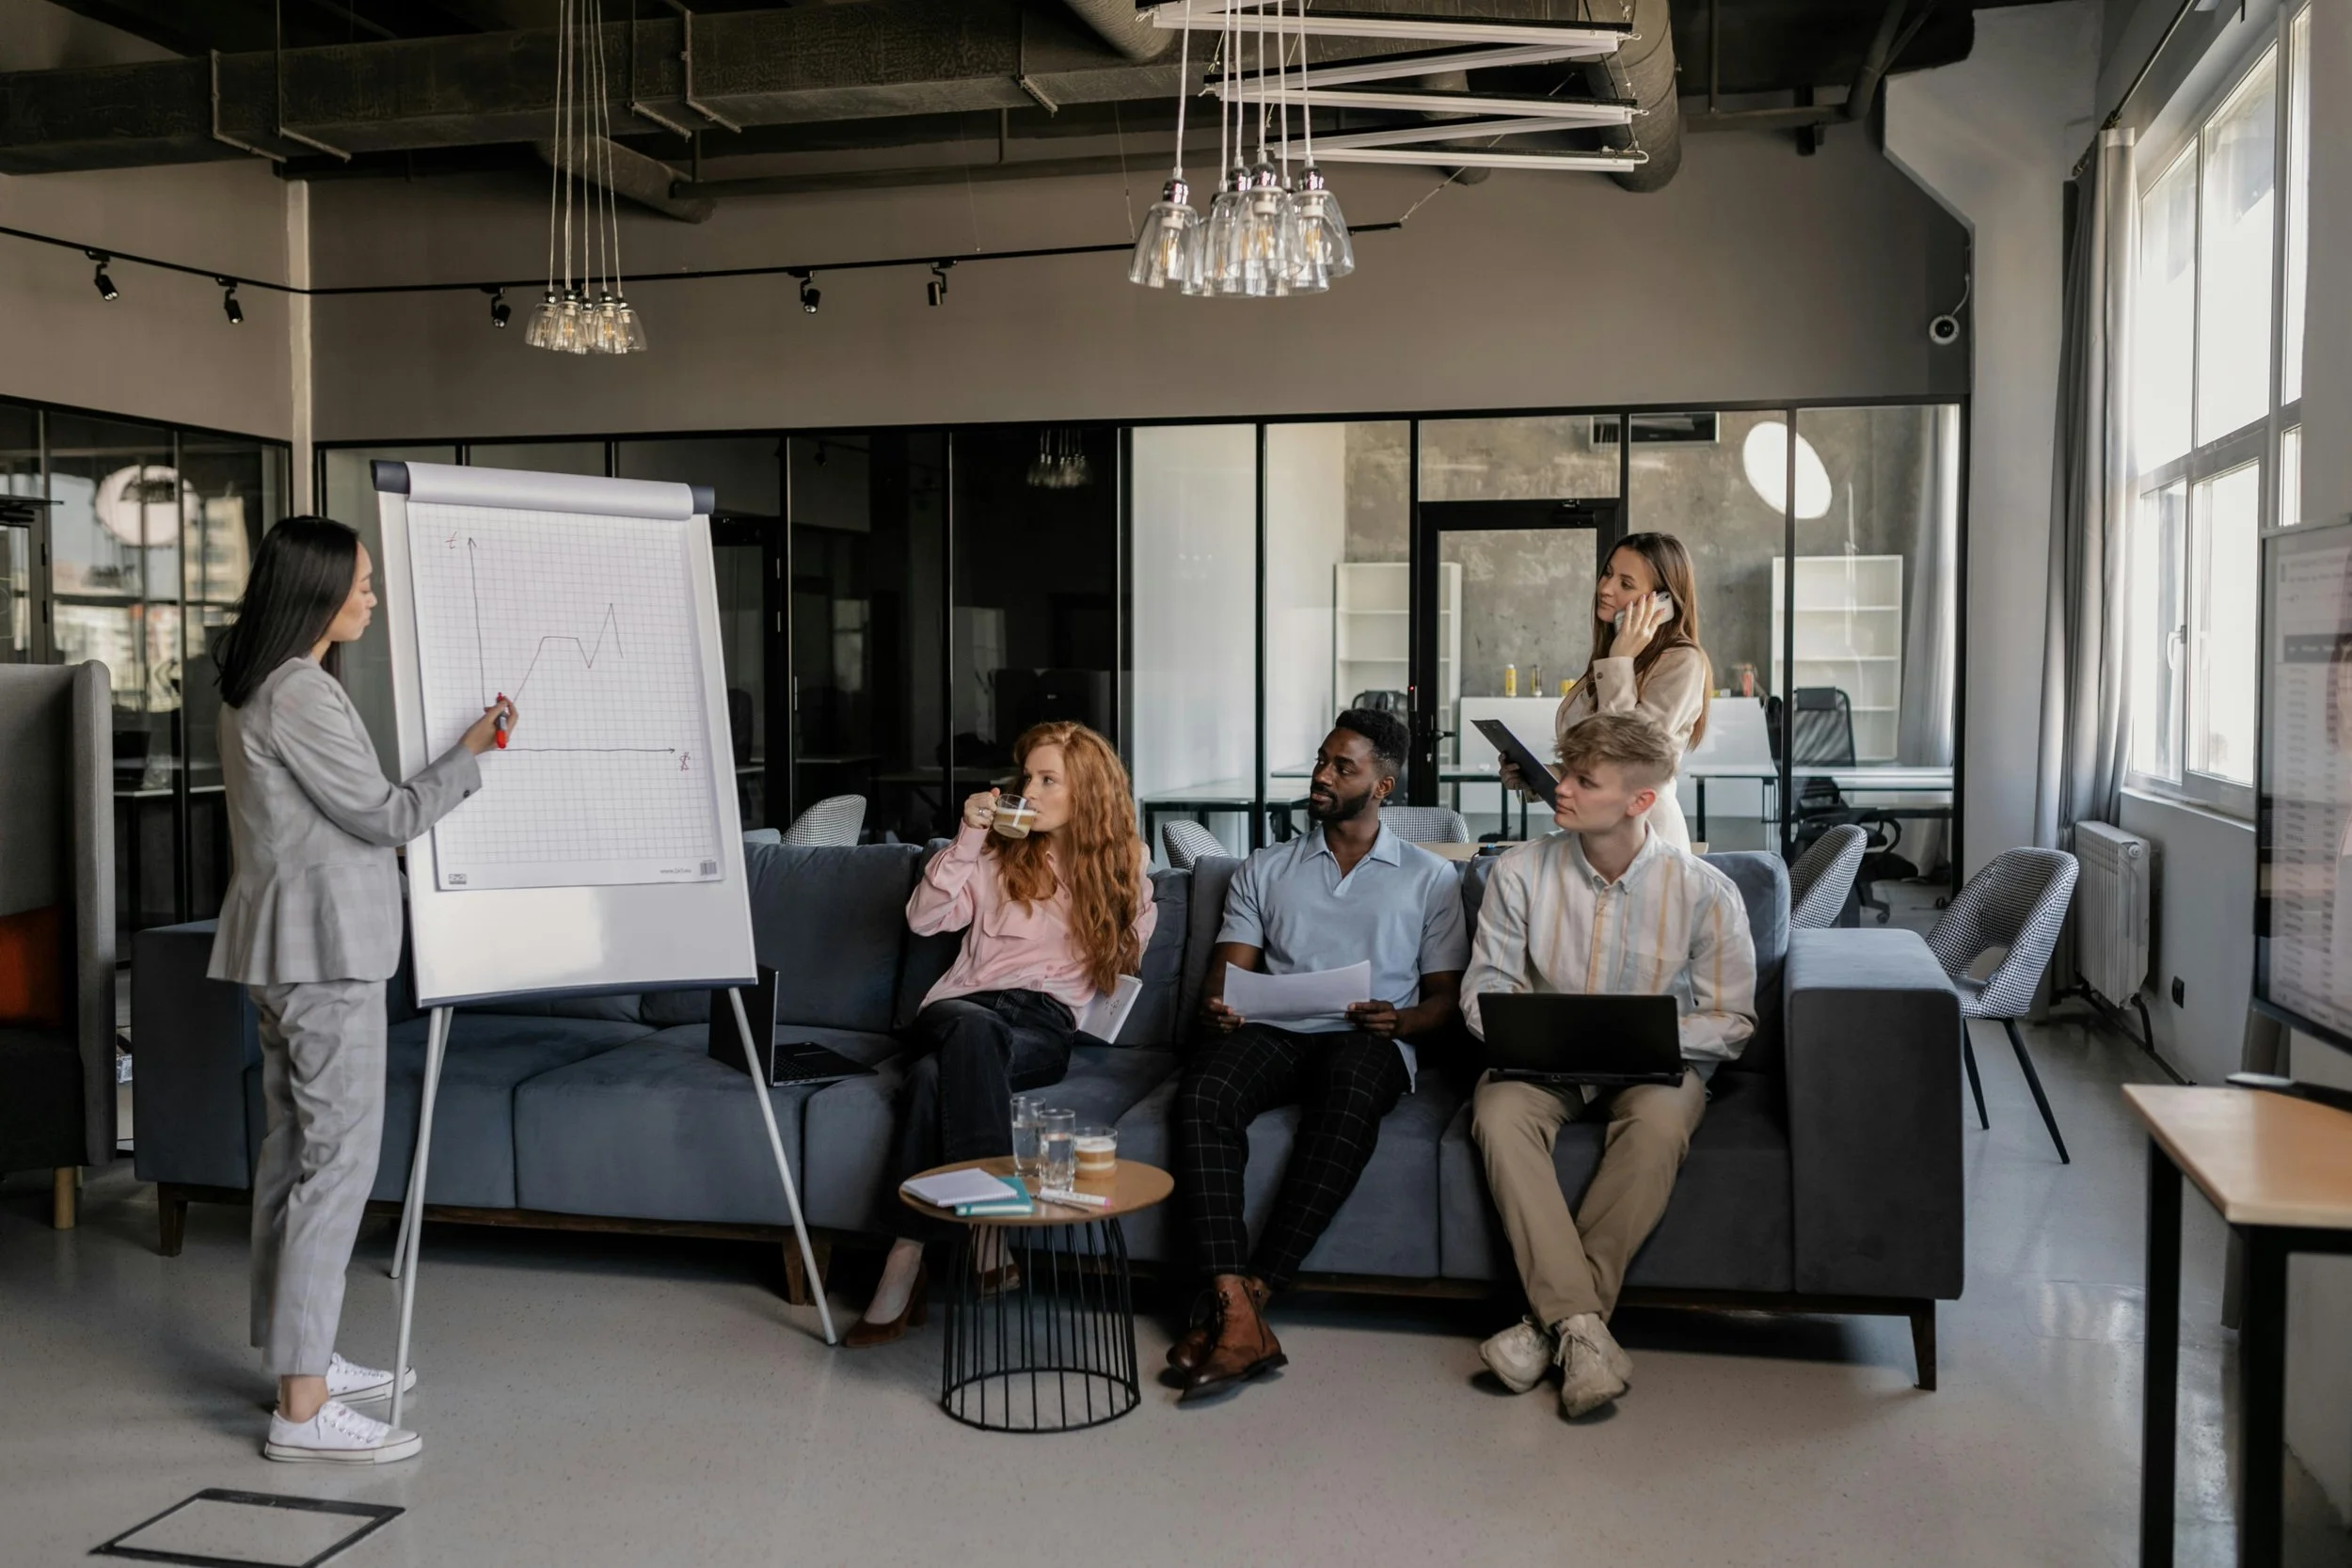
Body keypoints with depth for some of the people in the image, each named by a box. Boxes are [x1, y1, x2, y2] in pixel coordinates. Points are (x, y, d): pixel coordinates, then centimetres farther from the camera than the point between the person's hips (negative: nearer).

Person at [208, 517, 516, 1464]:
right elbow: (386, 817, -14)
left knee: (293, 1151, 15)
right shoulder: (300, 694, -17)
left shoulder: (252, 690, 14)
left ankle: (297, 1357, 25)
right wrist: (472, 752, -4)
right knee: (339, 1160, -9)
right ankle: (303, 1410, -7)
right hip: (324, 949, -11)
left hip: (285, 949, 11)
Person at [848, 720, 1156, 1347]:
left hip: (1046, 1024, -1)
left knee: (935, 1077, -36)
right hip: (965, 1007, 1)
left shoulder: (1124, 868, 15)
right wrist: (966, 841, -4)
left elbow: (1124, 966, 21)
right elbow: (924, 919, 4)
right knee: (972, 1028, -41)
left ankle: (904, 1267, -42)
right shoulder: (1000, 852, 15)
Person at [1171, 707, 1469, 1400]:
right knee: (1200, 1092, -33)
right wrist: (1217, 1005, -11)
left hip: (1370, 1040, -2)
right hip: (1274, 1032, 2)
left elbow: (1446, 997, 13)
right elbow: (1228, 971, 14)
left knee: (1349, 1098, -40)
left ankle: (1242, 1296, -40)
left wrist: (1401, 1020, -10)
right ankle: (1240, 1317, -42)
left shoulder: (1430, 877, 18)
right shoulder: (1265, 870, 24)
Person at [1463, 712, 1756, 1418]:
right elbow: (1482, 990, 4)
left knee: (1659, 1120, -36)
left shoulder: (1705, 891, -6)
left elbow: (1730, 1021, -4)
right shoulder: (1521, 871, -2)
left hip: (1656, 1064, -1)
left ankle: (1551, 1322, -32)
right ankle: (1581, 1326, -37)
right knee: (1498, 1112, -32)